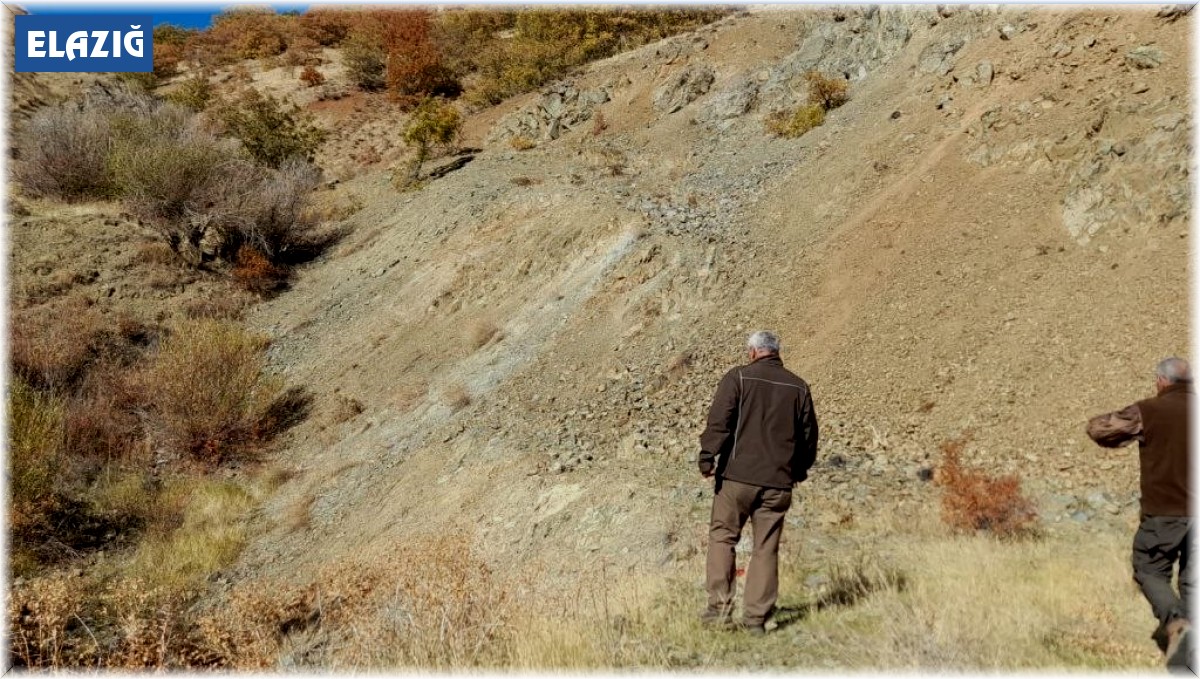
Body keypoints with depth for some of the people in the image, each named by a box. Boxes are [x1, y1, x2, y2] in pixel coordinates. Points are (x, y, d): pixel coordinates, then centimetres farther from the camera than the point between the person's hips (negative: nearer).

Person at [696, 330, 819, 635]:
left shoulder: (738, 377, -2)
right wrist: (799, 470, 26)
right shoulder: (798, 387, 10)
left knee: (722, 537, 9)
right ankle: (756, 617, 7)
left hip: (737, 475, -3)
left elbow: (718, 421, -11)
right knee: (766, 548, 7)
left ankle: (720, 609, 5)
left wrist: (707, 458, -6)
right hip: (778, 481, 3)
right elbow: (809, 435, 15)